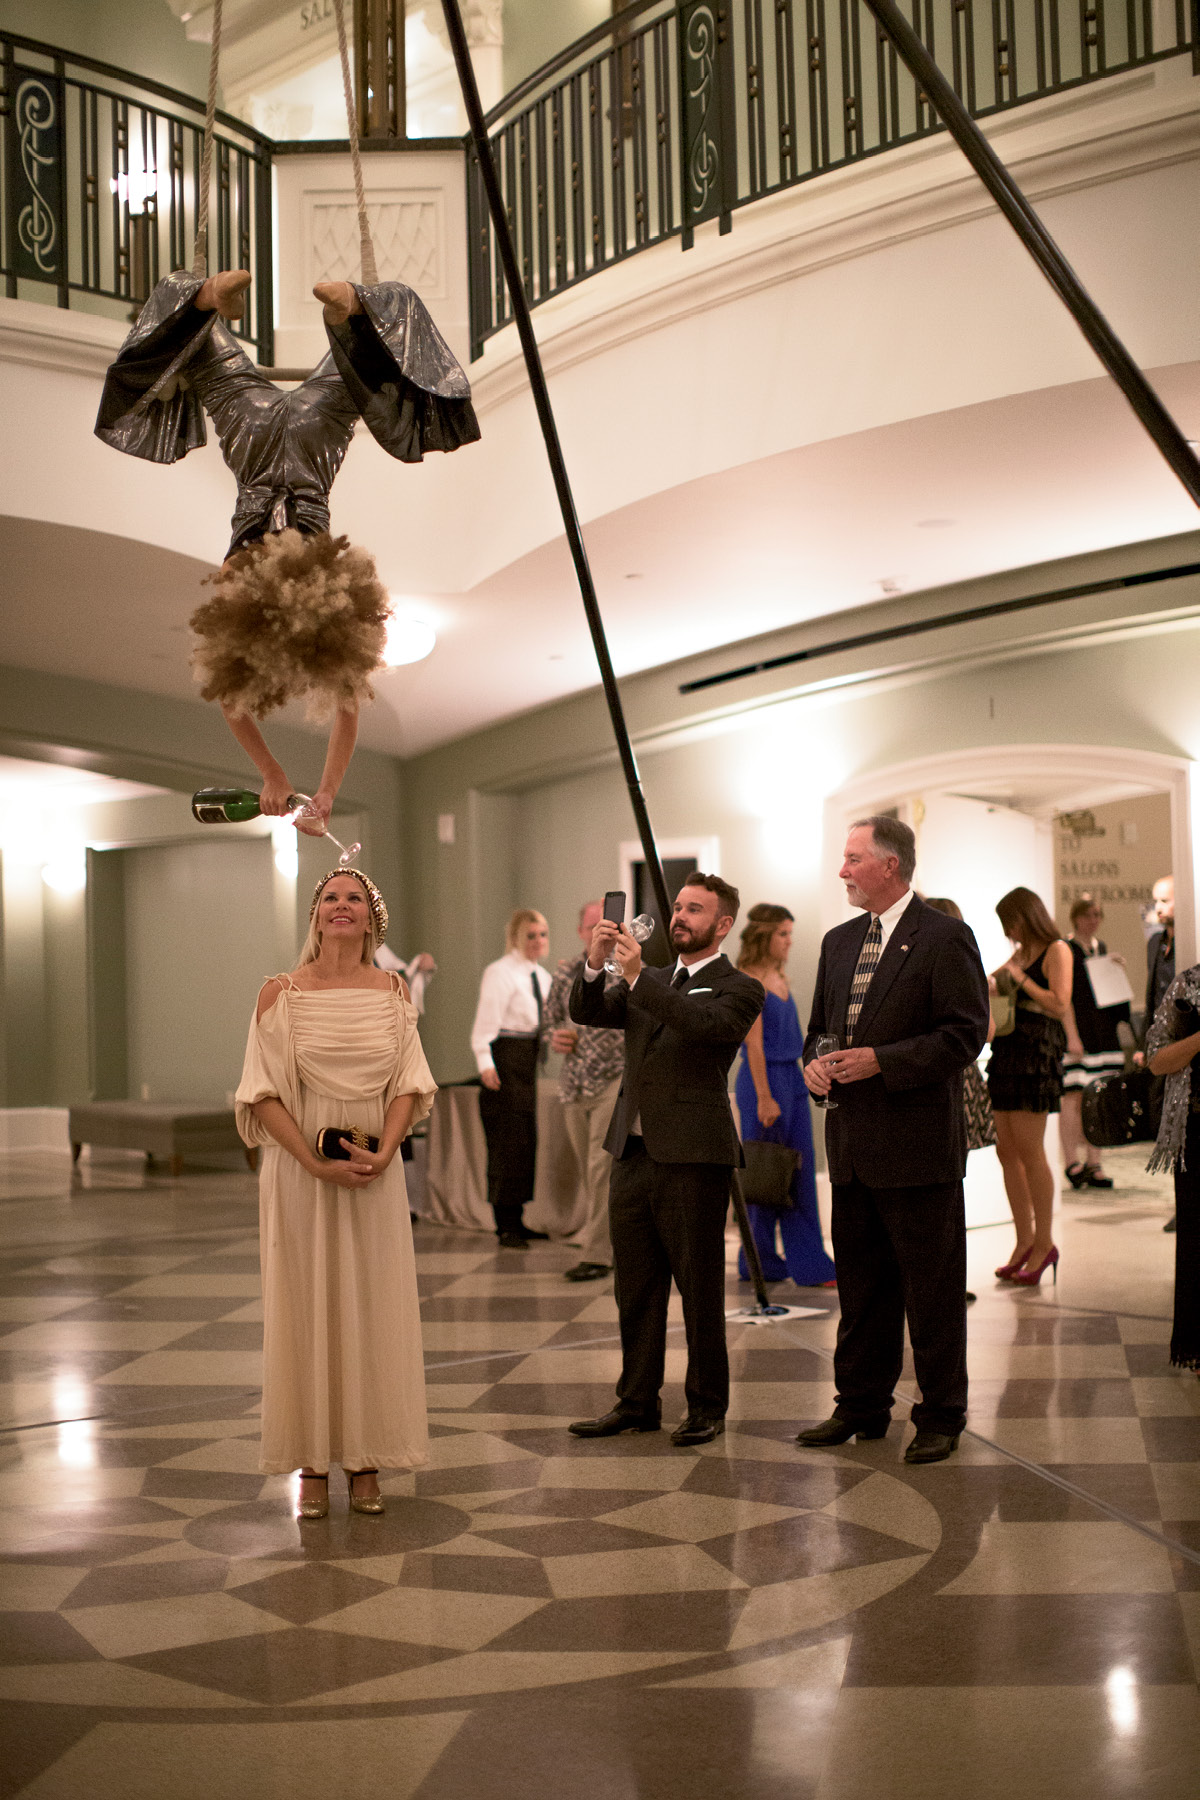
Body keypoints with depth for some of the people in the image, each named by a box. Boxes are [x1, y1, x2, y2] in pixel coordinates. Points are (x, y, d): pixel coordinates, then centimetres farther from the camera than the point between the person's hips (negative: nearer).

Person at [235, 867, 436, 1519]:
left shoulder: (393, 993, 5)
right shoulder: (281, 994, -2)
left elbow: (410, 1085, 3)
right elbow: (263, 1095, -5)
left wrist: (381, 1154, -14)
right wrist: (316, 1162, -15)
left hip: (375, 1174, 2)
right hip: (299, 1173, -2)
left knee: (373, 1310, 5)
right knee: (305, 1309, 2)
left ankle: (365, 1461, 14)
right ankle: (312, 1464, 11)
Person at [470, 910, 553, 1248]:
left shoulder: (541, 976, 17)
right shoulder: (500, 972, -8)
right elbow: (486, 1021, -15)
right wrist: (485, 1063, -25)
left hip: (529, 1059, 8)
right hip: (505, 1058, -8)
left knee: (528, 1140, 10)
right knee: (507, 1140, -7)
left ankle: (517, 1220, 18)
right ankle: (506, 1226, -1)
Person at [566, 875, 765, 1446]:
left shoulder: (738, 989, -2)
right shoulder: (649, 984, 18)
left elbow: (703, 1024, -22)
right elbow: (586, 1012, 6)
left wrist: (638, 974, -26)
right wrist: (595, 963, -12)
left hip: (693, 1160, -6)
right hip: (633, 1153, 6)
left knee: (700, 1290, 2)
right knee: (635, 1289, 12)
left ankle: (706, 1406, 12)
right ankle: (637, 1402, 21)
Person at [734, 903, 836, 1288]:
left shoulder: (779, 977, 14)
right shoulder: (750, 981, -12)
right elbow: (754, 1044, -16)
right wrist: (764, 1097, -18)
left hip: (793, 1078, 9)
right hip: (763, 1080, -9)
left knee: (800, 1173, 7)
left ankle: (808, 1263, 10)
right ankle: (760, 1263, 11)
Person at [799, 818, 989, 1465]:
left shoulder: (944, 938, -8)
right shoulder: (839, 942, 14)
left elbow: (965, 1034, -14)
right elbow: (820, 1026, 22)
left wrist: (881, 1061, -19)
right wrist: (814, 1062, -1)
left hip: (919, 1144, -7)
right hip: (853, 1144, 7)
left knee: (932, 1289, 2)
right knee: (860, 1284, 15)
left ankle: (940, 1416, 13)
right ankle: (861, 1406, 26)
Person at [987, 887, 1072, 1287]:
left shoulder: (1057, 951, -3)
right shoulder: (1020, 954, 19)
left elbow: (1060, 1005, -14)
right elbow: (992, 984, 35)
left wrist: (1021, 979, -8)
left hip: (1037, 1051, -8)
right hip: (1006, 1049, 8)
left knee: (1029, 1151, -7)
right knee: (1007, 1150, 5)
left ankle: (1044, 1244, 1)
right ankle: (1024, 1242, 12)